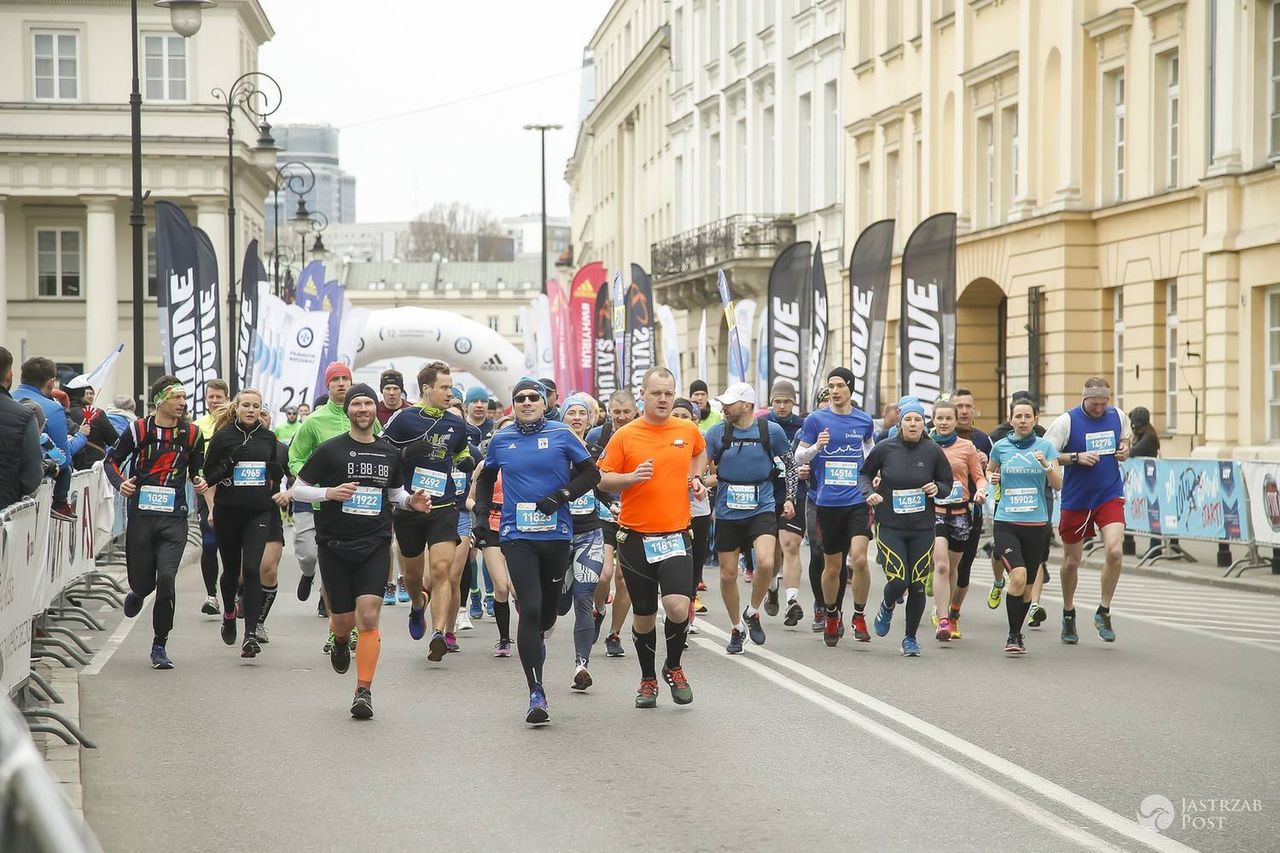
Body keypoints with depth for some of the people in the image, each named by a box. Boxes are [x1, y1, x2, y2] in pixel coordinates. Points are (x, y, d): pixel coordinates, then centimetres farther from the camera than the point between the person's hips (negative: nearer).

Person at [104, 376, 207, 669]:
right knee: (142, 581, 6)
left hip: (174, 518, 0)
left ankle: (160, 646, -1)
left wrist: (199, 482, -2)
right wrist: (120, 483, -12)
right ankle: (138, 593, 48)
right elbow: (111, 460, 6)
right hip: (141, 515, 0)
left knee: (166, 578, -15)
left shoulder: (191, 433, 4)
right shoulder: (140, 429, -2)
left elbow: (197, 467, 19)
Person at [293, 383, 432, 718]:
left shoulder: (389, 453, 9)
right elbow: (298, 488, 0)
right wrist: (330, 492, -17)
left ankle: (364, 691, -7)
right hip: (335, 545, -1)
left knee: (369, 618, -13)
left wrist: (412, 501, 2)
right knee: (345, 620, 6)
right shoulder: (330, 450, -3)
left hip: (375, 545, 1)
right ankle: (340, 641, 44)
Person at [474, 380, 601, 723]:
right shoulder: (501, 440, 7)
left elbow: (591, 474, 3)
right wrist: (481, 513, 12)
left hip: (556, 534, 1)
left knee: (549, 608, 12)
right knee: (530, 608, -13)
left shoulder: (561, 435, 0)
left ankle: (536, 640, 50)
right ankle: (536, 693, -14)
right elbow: (486, 478, 23)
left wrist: (561, 495, -11)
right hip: (517, 536, -1)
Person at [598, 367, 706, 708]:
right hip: (636, 537, -1)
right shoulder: (625, 436, -4)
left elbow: (700, 452, 28)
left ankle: (673, 668, 10)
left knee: (678, 606, -17)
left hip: (676, 535, 1)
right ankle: (648, 679, 29)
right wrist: (632, 477, -18)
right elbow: (603, 479, -1)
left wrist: (696, 478, 11)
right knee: (643, 614, 9)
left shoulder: (688, 430, 5)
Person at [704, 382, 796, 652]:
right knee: (728, 574, 5)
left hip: (762, 509, -2)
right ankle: (737, 628, 27)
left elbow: (790, 463, 10)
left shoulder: (771, 430, -3)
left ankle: (752, 613, 4)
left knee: (765, 562, -23)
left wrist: (789, 498, 5)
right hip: (727, 512, 2)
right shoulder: (716, 433, -2)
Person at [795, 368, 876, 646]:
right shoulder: (816, 419, -1)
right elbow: (799, 457, 2)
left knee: (859, 559, -17)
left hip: (858, 500, 0)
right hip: (828, 502, 0)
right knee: (832, 567, 8)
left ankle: (859, 616, 0)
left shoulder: (864, 420, 5)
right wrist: (816, 447, -15)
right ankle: (831, 616, 30)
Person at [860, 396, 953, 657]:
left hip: (922, 528, 2)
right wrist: (869, 492, -9)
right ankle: (887, 607, 26)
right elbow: (864, 473, 10)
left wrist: (937, 488, -10)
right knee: (898, 581, -12)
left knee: (918, 586, 2)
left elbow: (948, 483, 11)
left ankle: (910, 638, 20)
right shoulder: (885, 448, -5)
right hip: (890, 526, -2)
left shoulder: (933, 451, -2)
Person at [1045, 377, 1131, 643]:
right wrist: (1076, 457, -21)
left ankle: (1104, 612, -1)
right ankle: (1068, 614, 32)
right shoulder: (1067, 421, -10)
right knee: (1071, 561, 9)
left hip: (1110, 496, 2)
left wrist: (1124, 450, 0)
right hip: (1076, 500, -1)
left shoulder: (1117, 416, 1)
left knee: (1114, 551, -18)